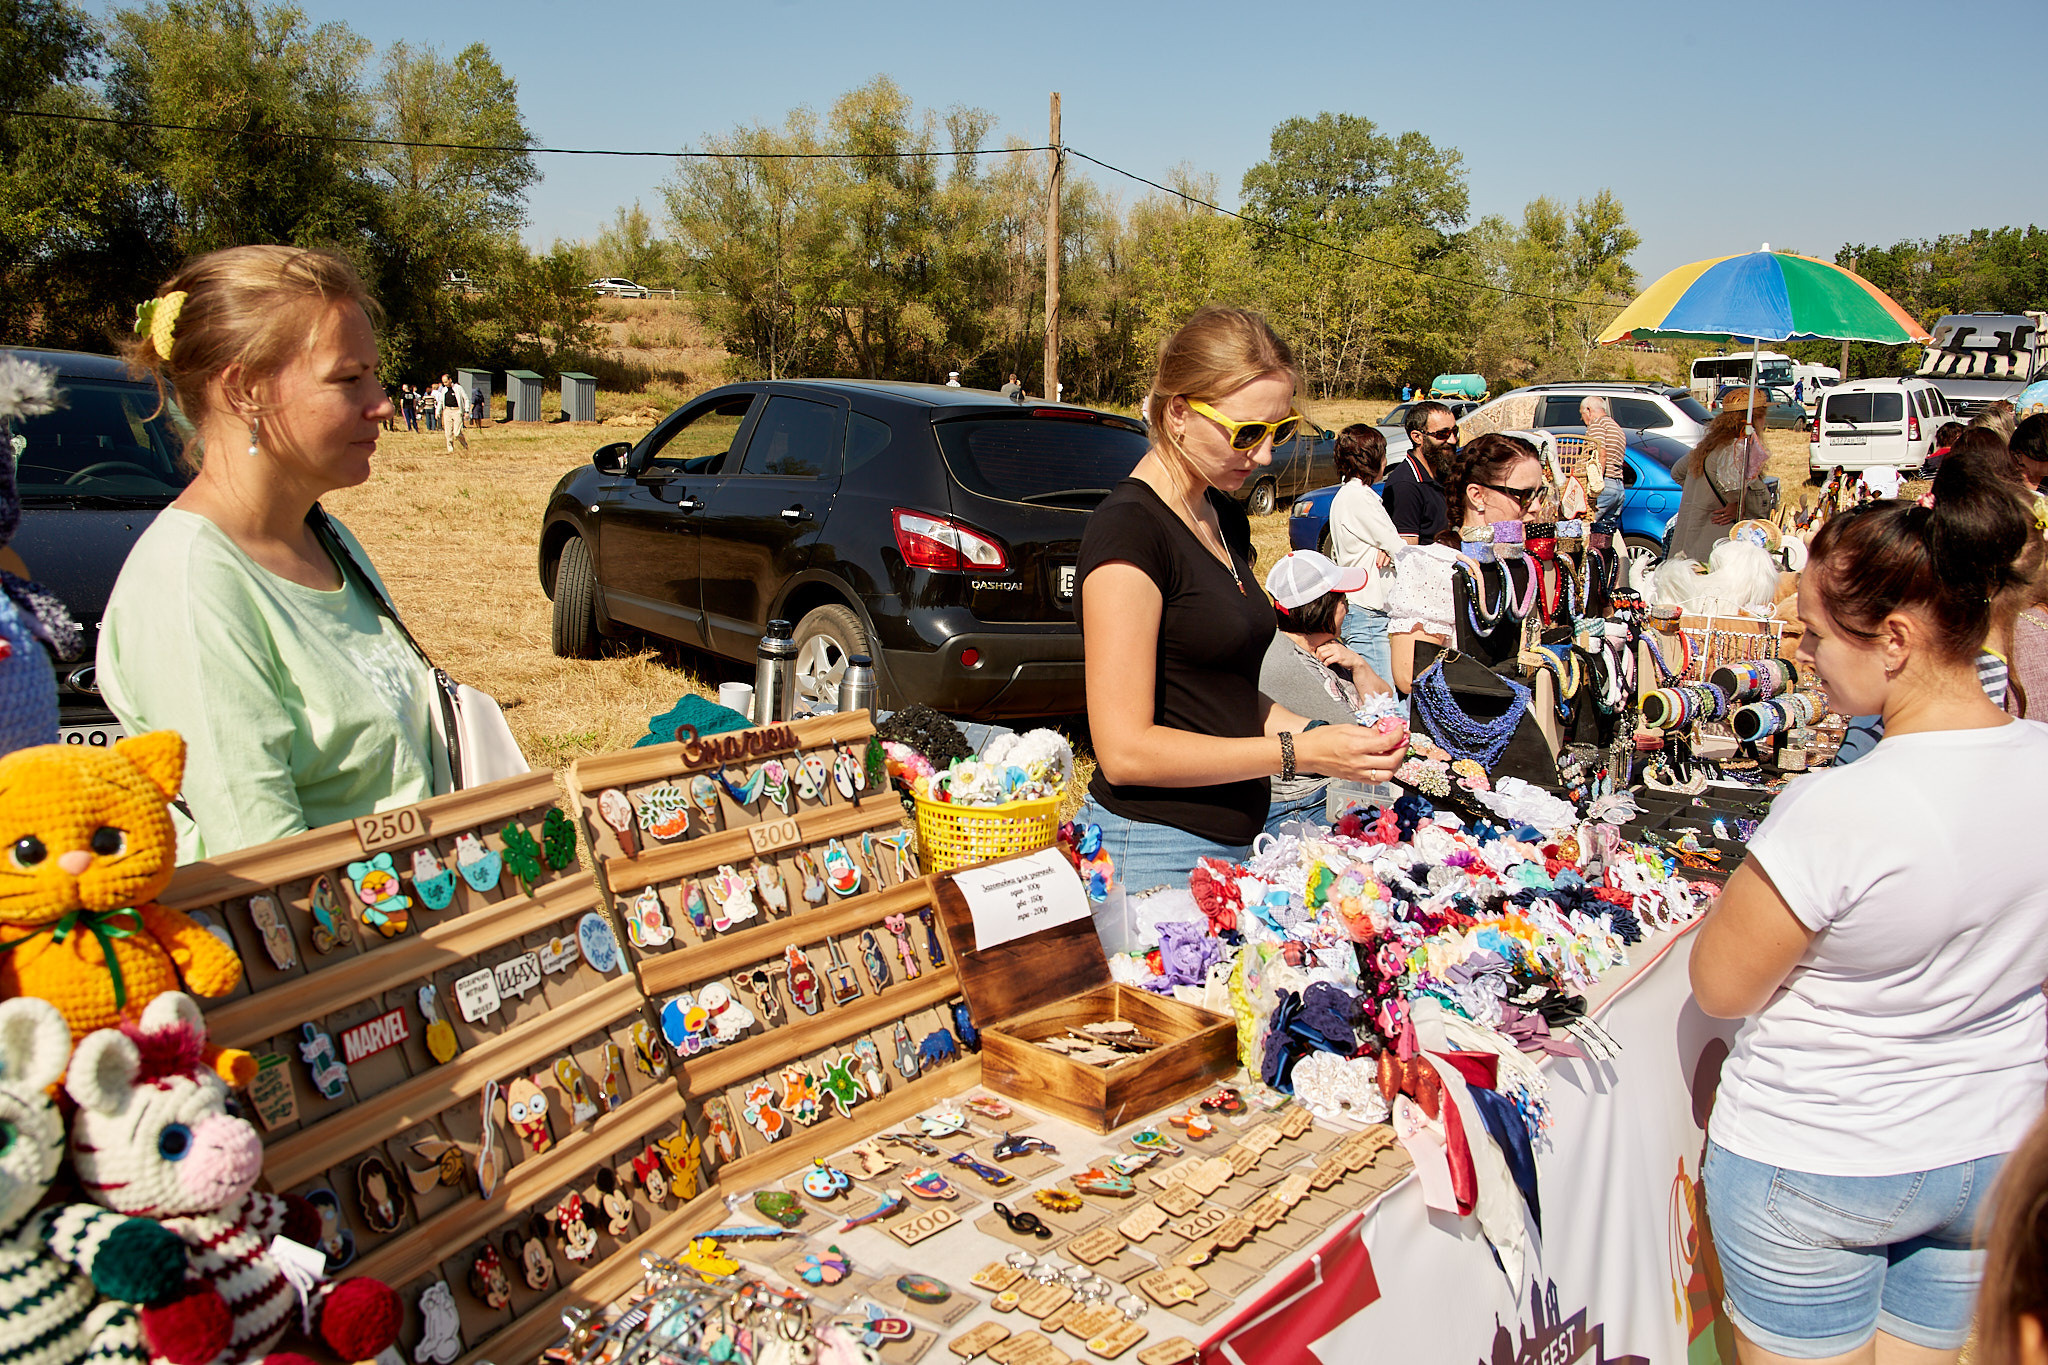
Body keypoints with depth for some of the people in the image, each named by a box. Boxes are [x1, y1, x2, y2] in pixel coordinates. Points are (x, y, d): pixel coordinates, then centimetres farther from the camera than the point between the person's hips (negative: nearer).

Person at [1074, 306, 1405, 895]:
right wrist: (1298, 752, -17)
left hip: (1232, 842, 8)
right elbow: (1124, 750, -20)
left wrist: (1325, 735, 1)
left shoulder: (1226, 519, 11)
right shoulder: (1128, 529, -16)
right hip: (1154, 852, -8)